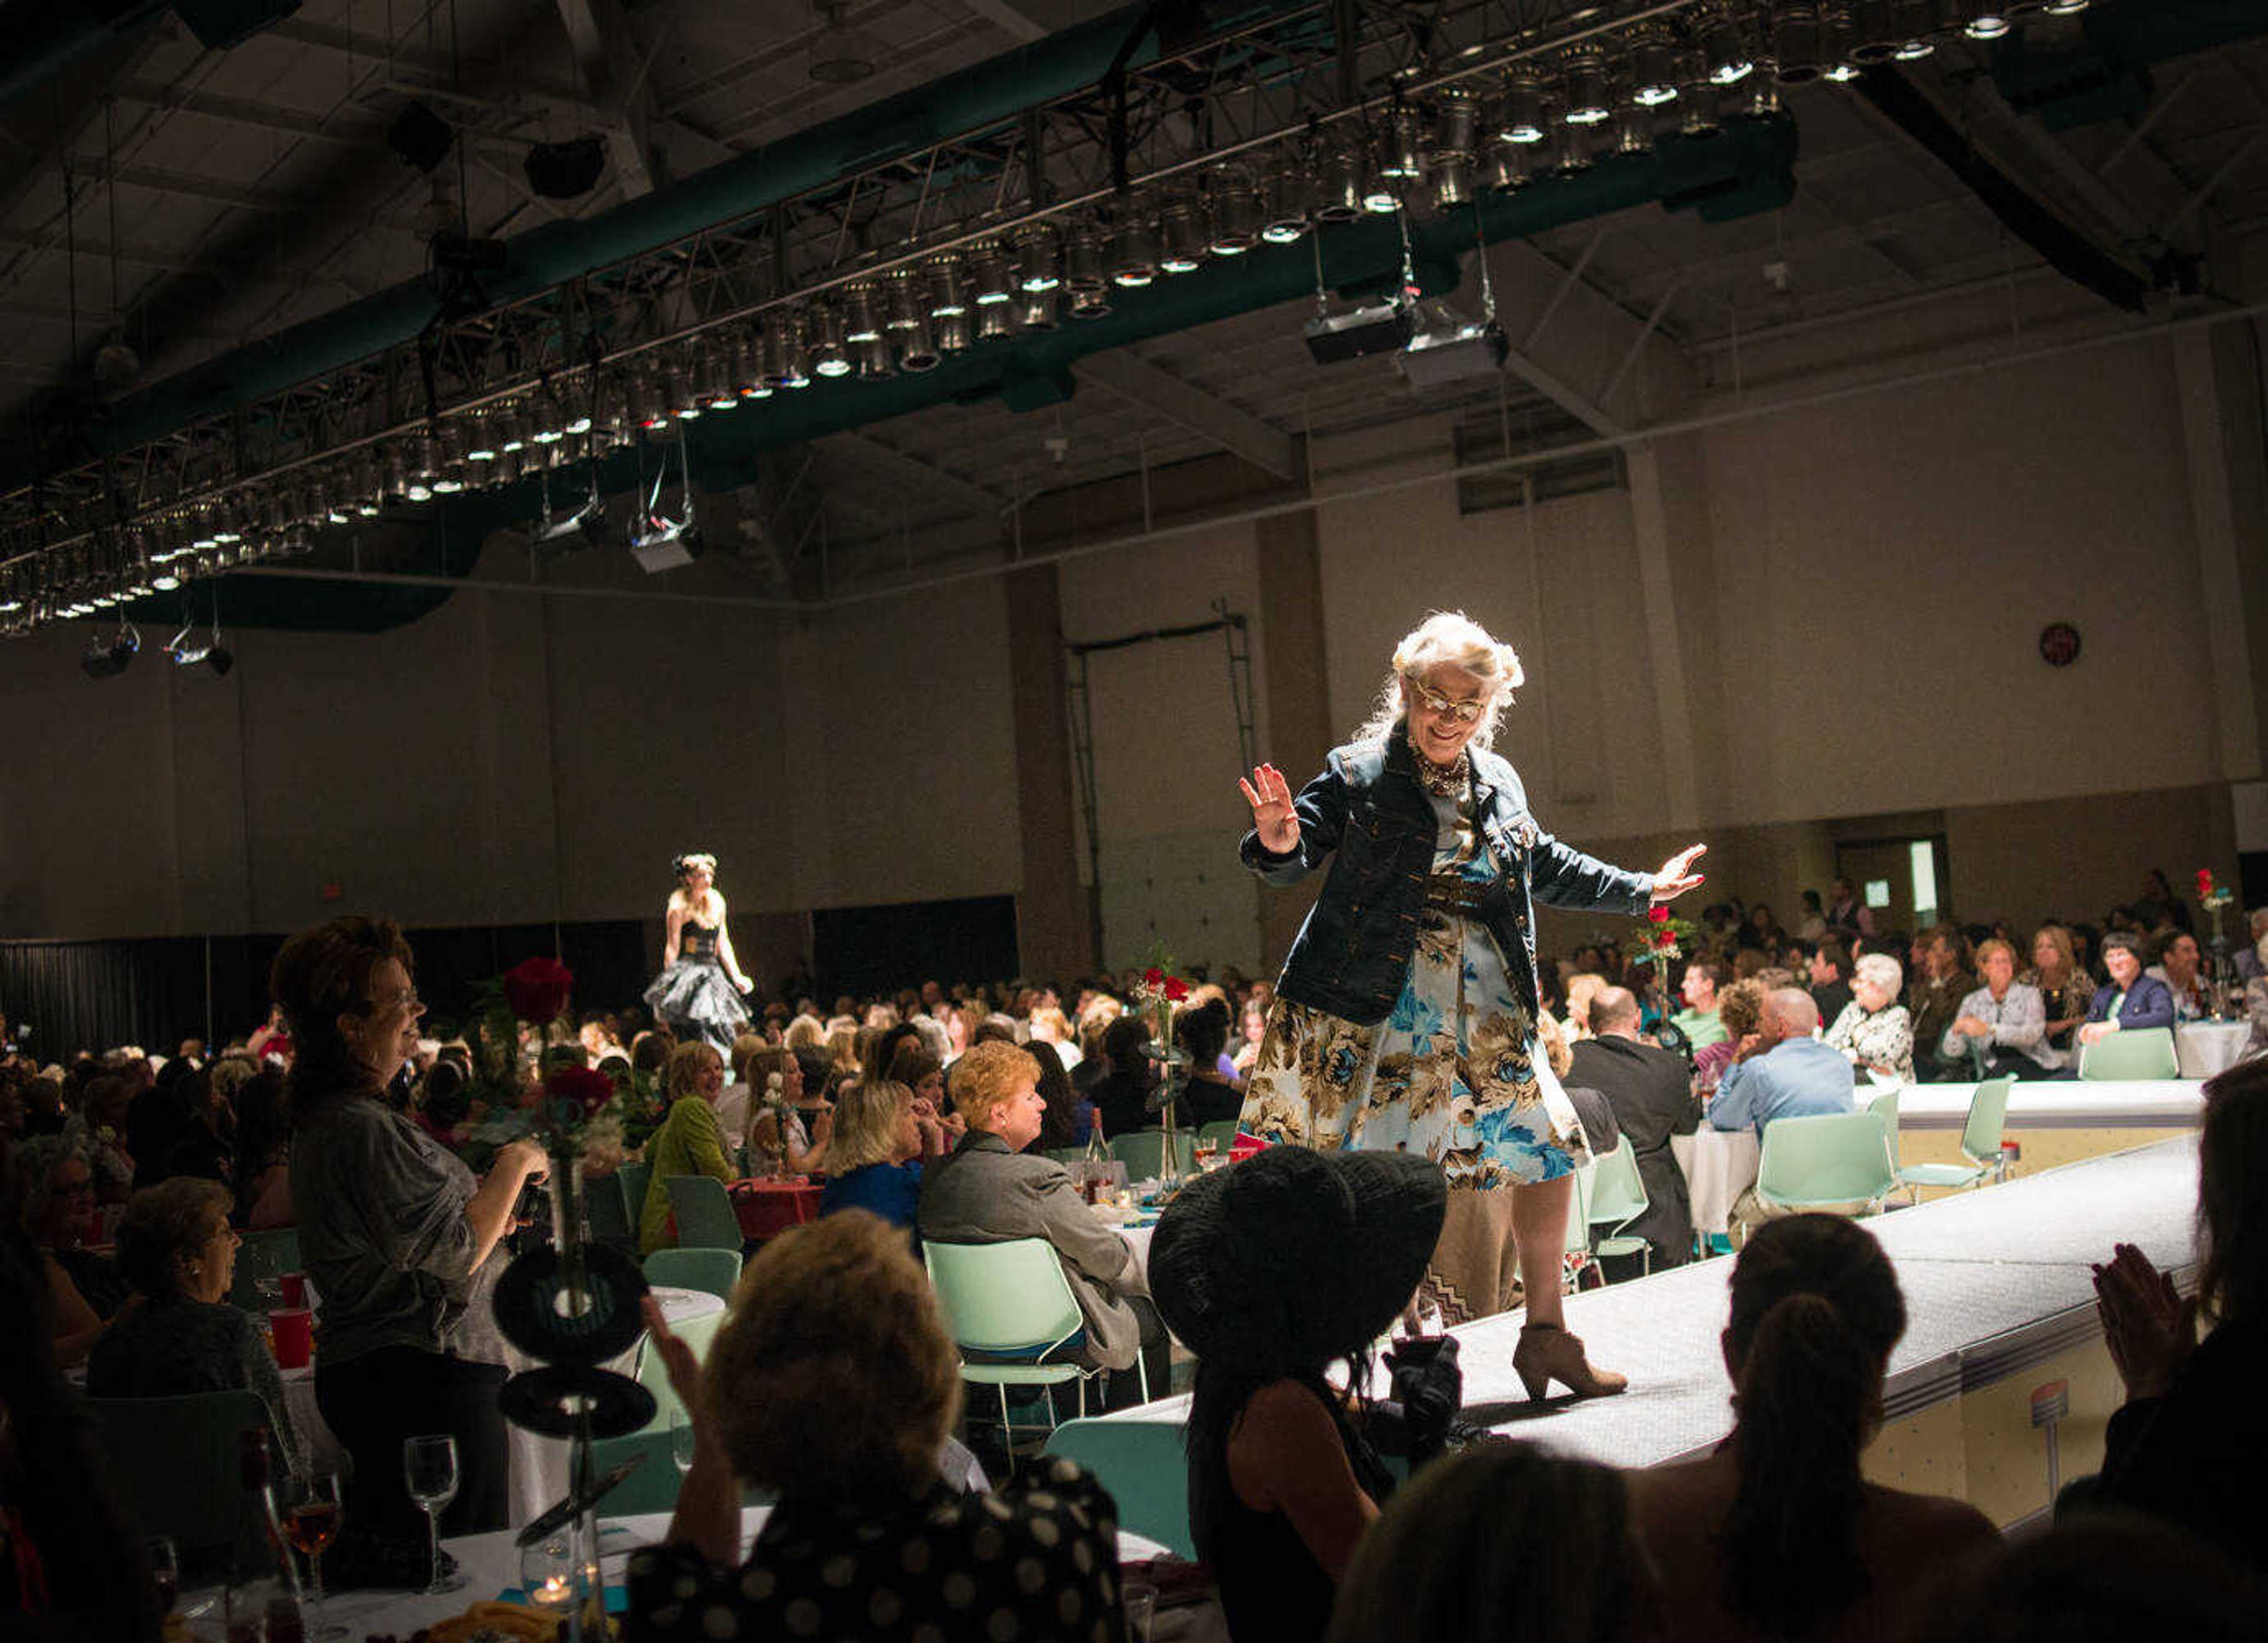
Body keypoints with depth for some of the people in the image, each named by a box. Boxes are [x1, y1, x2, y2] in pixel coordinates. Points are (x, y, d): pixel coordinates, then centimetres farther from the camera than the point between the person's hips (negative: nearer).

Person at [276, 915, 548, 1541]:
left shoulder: (320, 1120, 12)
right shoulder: (365, 1129, -21)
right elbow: (455, 1254, -20)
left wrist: (487, 1220, 20)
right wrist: (515, 1165, -9)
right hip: (422, 1373, -11)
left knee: (385, 1552, 15)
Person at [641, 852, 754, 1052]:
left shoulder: (717, 903, 11)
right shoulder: (680, 908, -7)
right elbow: (672, 948, -7)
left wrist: (736, 976, 12)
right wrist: (668, 983, -10)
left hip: (713, 974, 6)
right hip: (687, 974, -6)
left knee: (725, 1034, 1)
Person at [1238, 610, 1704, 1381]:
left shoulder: (1499, 783, 13)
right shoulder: (1359, 775, -3)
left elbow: (1545, 868, 28)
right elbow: (1297, 857, -10)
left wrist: (1640, 890, 33)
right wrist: (1279, 844, -34)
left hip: (1486, 1017, 6)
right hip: (1379, 1014, -5)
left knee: (1549, 1155, 7)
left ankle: (1545, 1331, 23)